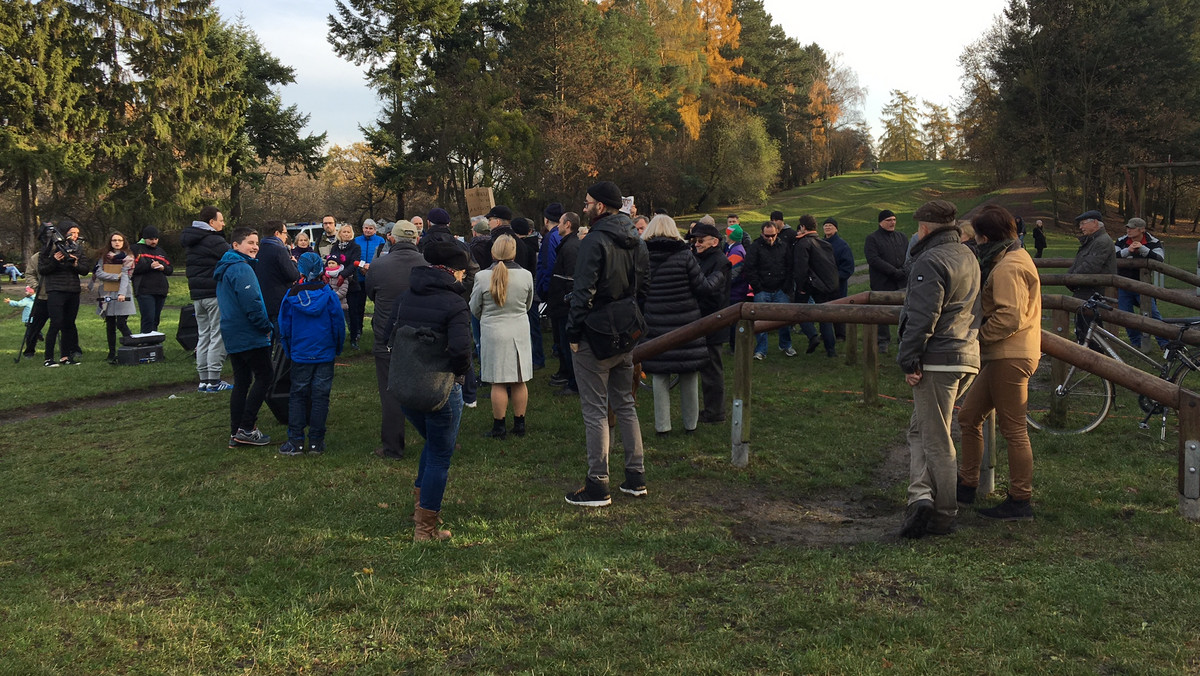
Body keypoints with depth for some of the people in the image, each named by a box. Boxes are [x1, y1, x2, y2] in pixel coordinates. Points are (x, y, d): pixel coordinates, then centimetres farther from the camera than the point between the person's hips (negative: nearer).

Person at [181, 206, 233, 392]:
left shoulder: (189, 242, 14)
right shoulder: (215, 241, -14)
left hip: (197, 294, 8)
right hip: (216, 293, -8)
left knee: (203, 336, 13)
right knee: (217, 336, -4)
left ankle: (204, 379, 15)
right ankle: (213, 381, -5)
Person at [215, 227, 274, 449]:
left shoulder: (225, 269, 17)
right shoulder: (242, 269, -17)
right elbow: (251, 303, -25)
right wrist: (266, 326, -13)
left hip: (233, 336, 10)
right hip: (250, 336, -10)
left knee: (241, 381, 12)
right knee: (263, 376, -2)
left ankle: (236, 434, 12)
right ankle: (246, 428, -5)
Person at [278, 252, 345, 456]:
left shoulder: (291, 296, -4)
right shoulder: (328, 295, -8)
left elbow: (284, 327, 4)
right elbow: (338, 325, -2)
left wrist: (289, 351, 18)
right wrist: (337, 349, 13)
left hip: (300, 355, 1)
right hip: (325, 355, -1)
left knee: (297, 396, 9)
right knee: (320, 396, 5)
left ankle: (296, 441, 8)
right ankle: (316, 441, 8)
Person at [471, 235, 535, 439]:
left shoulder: (482, 277, -11)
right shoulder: (526, 275, -5)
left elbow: (474, 308, 2)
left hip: (493, 332, -2)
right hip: (520, 331, 2)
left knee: (498, 383, 3)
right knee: (519, 381, 10)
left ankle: (499, 427, 10)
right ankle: (519, 424, 19)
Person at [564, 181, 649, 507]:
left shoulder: (594, 241, -16)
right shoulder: (636, 241, 10)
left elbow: (584, 292, -20)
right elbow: (644, 287, 14)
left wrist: (573, 333, -13)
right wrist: (630, 319, 17)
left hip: (595, 334, -8)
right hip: (625, 334, 8)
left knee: (595, 410, -2)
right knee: (625, 403, 16)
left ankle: (597, 485, 3)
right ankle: (636, 477, 22)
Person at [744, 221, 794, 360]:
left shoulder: (784, 246, 6)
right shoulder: (756, 247, -3)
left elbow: (790, 267, 10)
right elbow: (749, 269, -4)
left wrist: (786, 287, 1)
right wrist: (758, 287, -7)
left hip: (781, 291, 2)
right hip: (762, 291, -2)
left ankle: (785, 345, 22)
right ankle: (761, 350, 6)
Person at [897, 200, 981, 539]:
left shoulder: (930, 261, -14)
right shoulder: (968, 257, 17)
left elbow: (922, 318, -20)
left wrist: (909, 360, -15)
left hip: (937, 361, -9)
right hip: (968, 357, 9)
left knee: (935, 438, -2)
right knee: (919, 428, 16)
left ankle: (944, 515, 1)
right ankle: (922, 496, 8)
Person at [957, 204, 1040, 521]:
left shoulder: (1008, 268, -17)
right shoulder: (1014, 259, 18)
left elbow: (1010, 317, -25)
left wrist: (977, 336, -15)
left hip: (1010, 358, -11)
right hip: (1002, 356, 11)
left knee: (1013, 429, -3)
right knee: (969, 416, 14)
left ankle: (1020, 501, 5)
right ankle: (967, 485, 22)